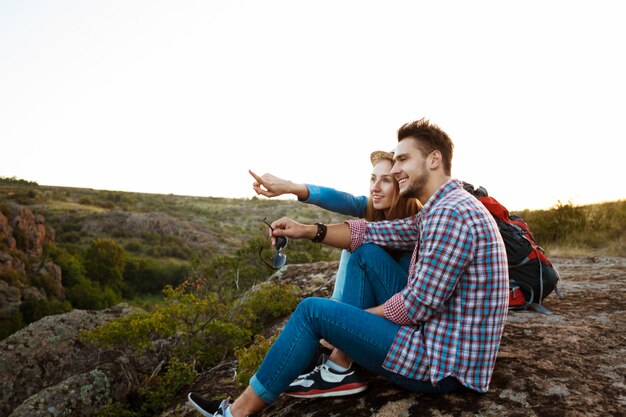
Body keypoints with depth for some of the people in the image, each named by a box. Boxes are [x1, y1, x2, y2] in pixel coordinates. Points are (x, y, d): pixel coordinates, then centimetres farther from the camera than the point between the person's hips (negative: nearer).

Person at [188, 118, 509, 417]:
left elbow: (417, 305, -24)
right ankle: (340, 371, 5)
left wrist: (357, 317, -7)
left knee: (313, 311, -9)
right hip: (435, 334, 10)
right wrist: (309, 231, -1)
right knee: (365, 253, 7)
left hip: (445, 364, -9)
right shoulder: (443, 209, 11)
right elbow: (374, 233, 10)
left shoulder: (452, 213, -22)